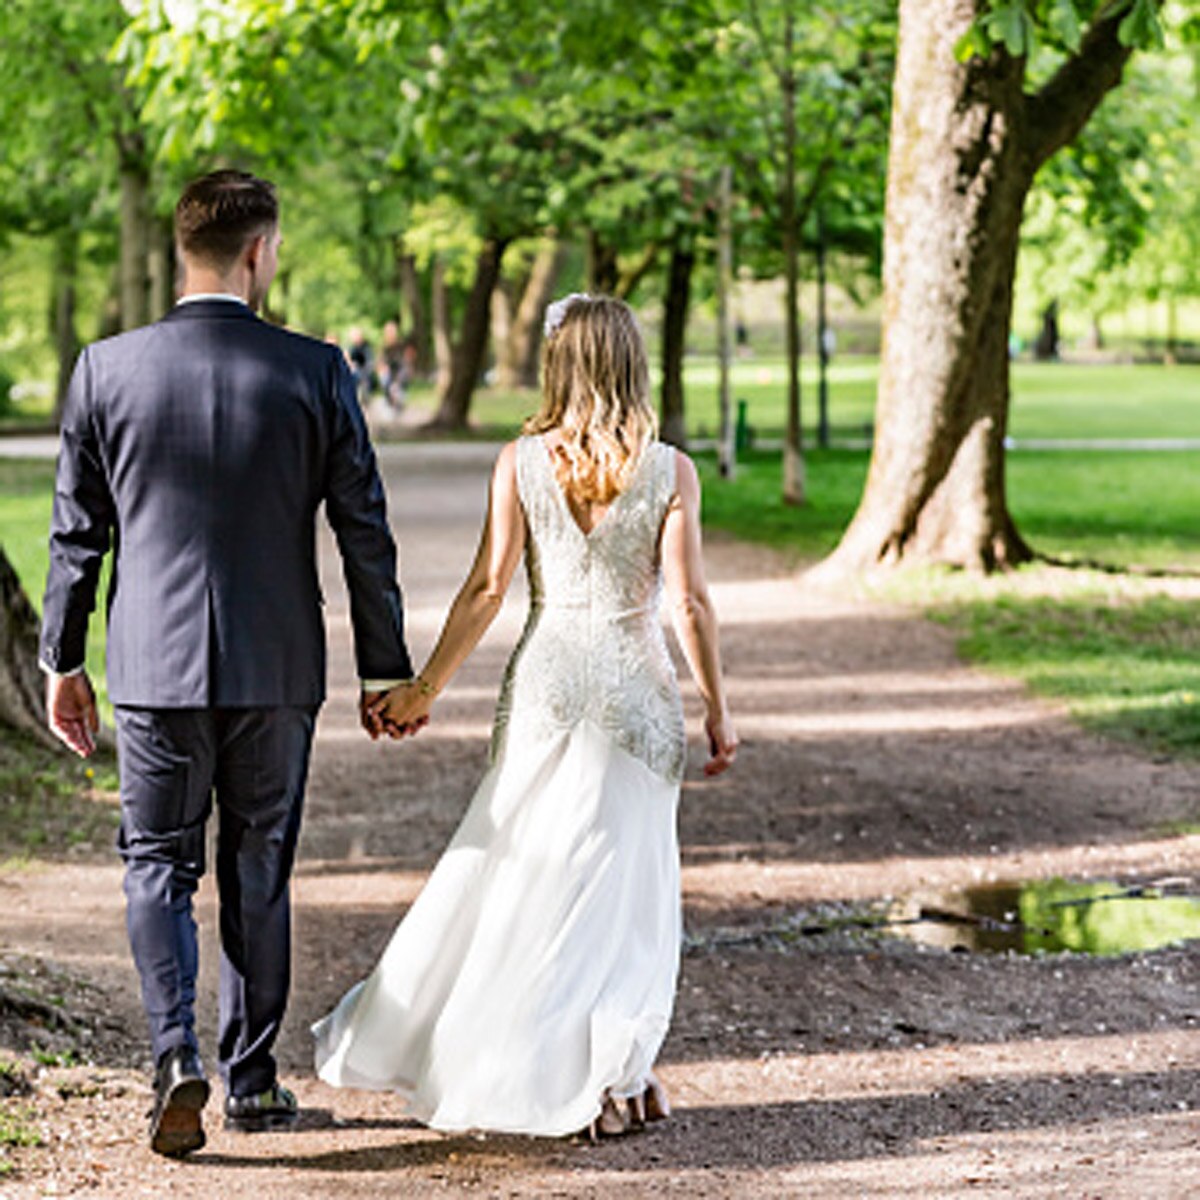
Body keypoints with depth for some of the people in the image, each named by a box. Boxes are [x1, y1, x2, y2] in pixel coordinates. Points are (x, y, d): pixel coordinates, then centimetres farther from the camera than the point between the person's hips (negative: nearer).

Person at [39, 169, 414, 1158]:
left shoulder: (106, 370, -5)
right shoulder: (317, 373, -6)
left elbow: (76, 533, 1)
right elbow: (366, 533, -2)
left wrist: (63, 661, 12)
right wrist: (385, 667, 7)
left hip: (155, 667, 0)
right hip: (276, 668, 0)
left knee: (158, 864, 10)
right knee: (258, 872, 14)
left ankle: (177, 1051, -10)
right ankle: (251, 1076, 20)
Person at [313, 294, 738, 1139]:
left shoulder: (522, 463, -3)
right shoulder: (670, 471, -6)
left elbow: (487, 589, -3)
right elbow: (689, 602, -8)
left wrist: (426, 688, 5)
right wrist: (717, 711, 1)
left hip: (546, 681, 1)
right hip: (635, 688, -1)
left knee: (510, 866, 12)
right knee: (617, 882, 6)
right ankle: (607, 1074, 5)